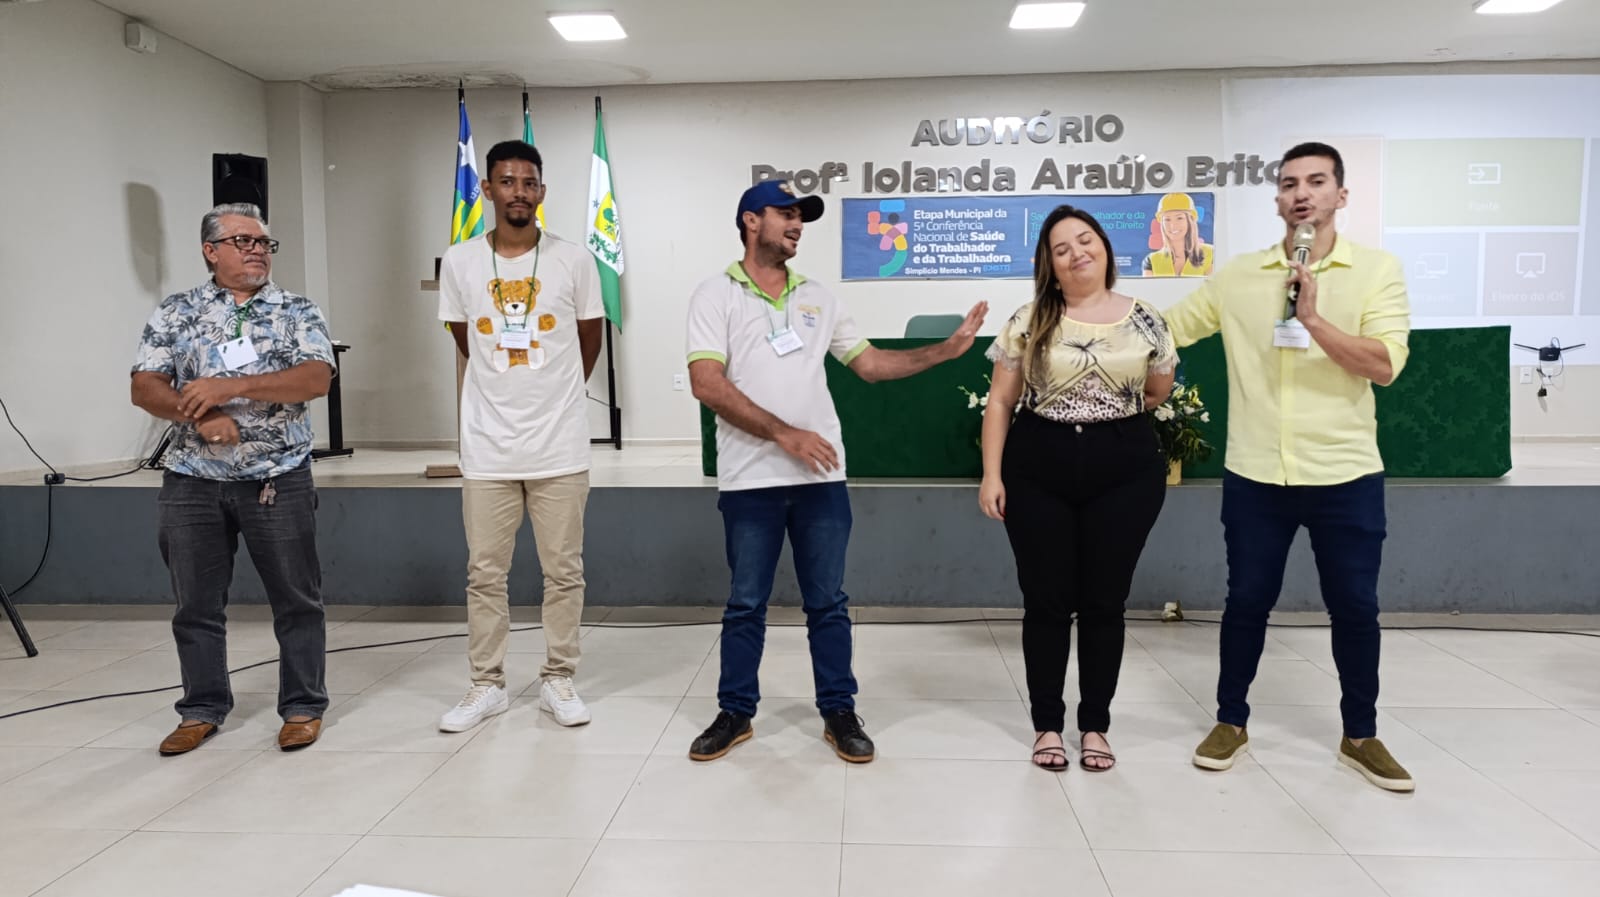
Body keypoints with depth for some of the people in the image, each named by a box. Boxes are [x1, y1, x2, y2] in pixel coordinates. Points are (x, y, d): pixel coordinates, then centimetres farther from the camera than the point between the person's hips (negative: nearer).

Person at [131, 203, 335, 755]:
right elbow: (144, 387, 1)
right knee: (196, 602, 11)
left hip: (278, 479, -2)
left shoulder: (298, 311, 3)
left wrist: (231, 387, -19)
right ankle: (202, 709, 26)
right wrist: (200, 415, -17)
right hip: (192, 481, 2)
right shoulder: (176, 312, 8)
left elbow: (316, 378, -12)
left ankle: (303, 707, 16)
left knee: (296, 598, 3)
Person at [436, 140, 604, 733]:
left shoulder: (574, 259, -3)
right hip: (487, 447, 1)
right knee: (485, 574, 9)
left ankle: (558, 680, 21)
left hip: (560, 446, -1)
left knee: (563, 571, 7)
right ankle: (487, 685, 23)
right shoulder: (458, 262, 0)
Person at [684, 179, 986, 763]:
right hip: (750, 481, -3)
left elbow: (870, 364, 15)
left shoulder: (817, 298, 13)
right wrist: (785, 435, -16)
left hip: (821, 477, 3)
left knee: (828, 603, 10)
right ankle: (735, 713, 24)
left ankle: (839, 713, 22)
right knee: (745, 605, 9)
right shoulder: (716, 295, -1)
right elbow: (707, 385, -12)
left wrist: (947, 349, 5)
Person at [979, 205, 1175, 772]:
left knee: (1104, 602, 7)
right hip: (1037, 471, 0)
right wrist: (991, 474, -6)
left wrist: (1112, 411, 12)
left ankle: (1095, 725, 22)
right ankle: (1047, 725, 20)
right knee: (1047, 601, 6)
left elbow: (1157, 394, 16)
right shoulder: (1028, 323, -1)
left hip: (1124, 471, 1)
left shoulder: (1144, 321, 2)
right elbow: (1000, 401, 0)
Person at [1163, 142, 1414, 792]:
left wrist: (1313, 318, -21)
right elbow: (1167, 326, 11)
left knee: (1355, 608, 9)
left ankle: (1360, 735, 29)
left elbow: (1385, 365, -12)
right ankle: (1231, 721, 26)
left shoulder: (1377, 270, -1)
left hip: (1345, 477, -1)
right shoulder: (1238, 276, 4)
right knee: (1247, 602, 9)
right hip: (1255, 476, 1)